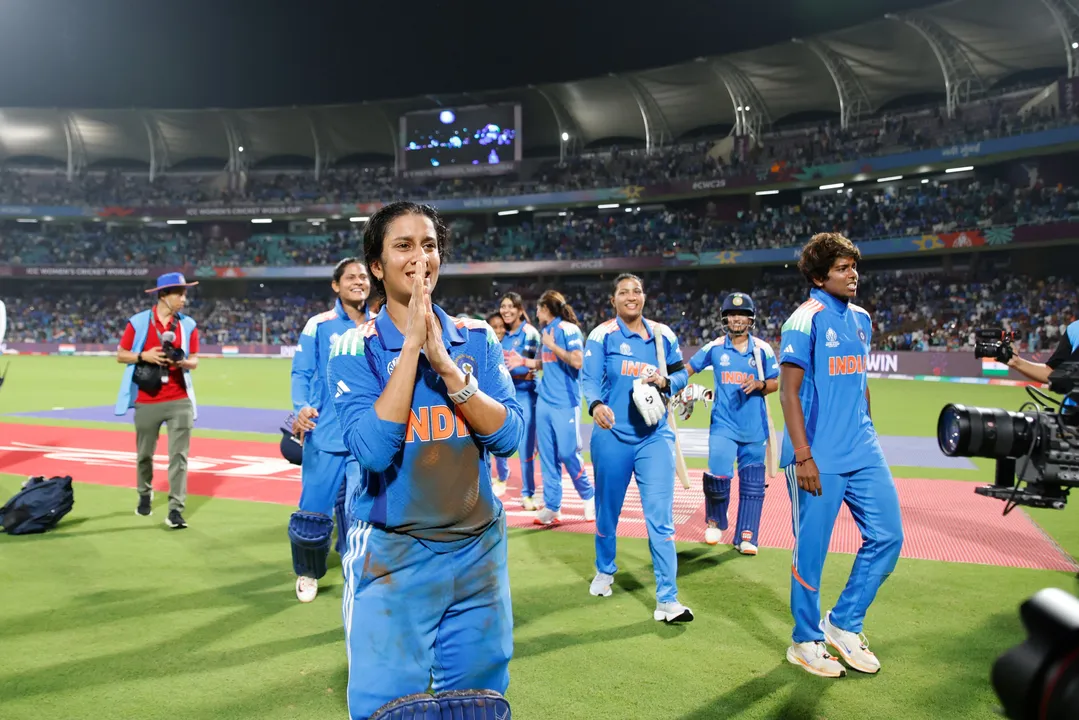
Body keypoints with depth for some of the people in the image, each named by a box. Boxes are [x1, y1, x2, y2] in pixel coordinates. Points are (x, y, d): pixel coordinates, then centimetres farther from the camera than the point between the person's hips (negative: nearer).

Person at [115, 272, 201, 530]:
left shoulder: (188, 324, 4)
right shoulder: (138, 322, -2)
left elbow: (194, 361, 8)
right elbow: (120, 355, 3)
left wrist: (183, 362, -14)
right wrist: (144, 356, -15)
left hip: (179, 401, 0)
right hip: (147, 402, 0)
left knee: (179, 455, -6)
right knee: (144, 454, 15)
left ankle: (176, 509, -3)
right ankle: (145, 495, 38)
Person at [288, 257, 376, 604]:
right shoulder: (319, 325, 0)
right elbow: (301, 373, -2)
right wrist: (301, 408, -19)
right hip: (326, 434, -3)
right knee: (314, 509, -1)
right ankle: (307, 573, 24)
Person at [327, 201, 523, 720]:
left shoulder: (478, 339, 2)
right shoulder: (355, 349, -6)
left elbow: (508, 437, -8)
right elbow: (372, 451, -21)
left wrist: (445, 365, -18)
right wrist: (411, 346, -20)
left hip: (479, 551, 3)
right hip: (390, 555, -3)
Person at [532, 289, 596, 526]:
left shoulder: (568, 329, -10)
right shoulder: (546, 332, 14)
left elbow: (577, 361, -22)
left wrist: (552, 345, -14)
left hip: (565, 404, -8)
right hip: (544, 402, 8)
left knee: (568, 454, -3)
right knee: (547, 456, 6)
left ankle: (589, 497, 19)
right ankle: (552, 507, 13)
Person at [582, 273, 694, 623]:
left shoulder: (662, 334, 6)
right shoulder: (602, 335, -4)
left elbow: (681, 372, 13)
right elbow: (590, 379, -13)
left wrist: (666, 381, -10)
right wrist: (595, 405, -35)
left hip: (655, 437, 1)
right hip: (612, 437, -1)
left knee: (661, 519, -5)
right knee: (607, 512, 14)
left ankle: (667, 600, 0)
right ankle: (605, 571, 41)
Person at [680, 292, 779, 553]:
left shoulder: (763, 349, 2)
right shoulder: (714, 348, 2)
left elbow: (775, 384, 5)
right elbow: (689, 368, 10)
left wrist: (759, 385, -15)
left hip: (755, 427, 1)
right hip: (723, 424, -1)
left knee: (752, 482, 5)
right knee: (718, 476, -12)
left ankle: (745, 537, 16)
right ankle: (715, 521, 17)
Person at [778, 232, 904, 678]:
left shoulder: (861, 319, 13)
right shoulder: (806, 320, -10)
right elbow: (788, 390, -14)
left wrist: (868, 437, 18)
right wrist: (802, 456, -19)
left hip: (863, 452, 7)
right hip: (820, 458, -7)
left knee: (887, 536, 7)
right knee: (811, 549, 3)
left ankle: (844, 624, 25)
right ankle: (806, 642, 22)